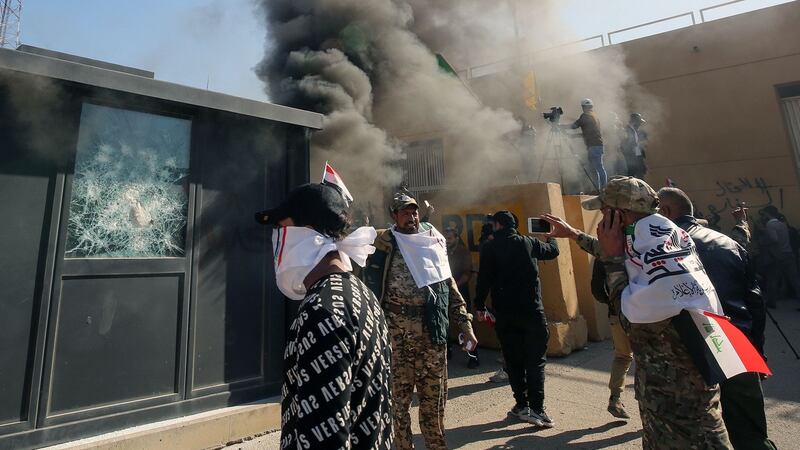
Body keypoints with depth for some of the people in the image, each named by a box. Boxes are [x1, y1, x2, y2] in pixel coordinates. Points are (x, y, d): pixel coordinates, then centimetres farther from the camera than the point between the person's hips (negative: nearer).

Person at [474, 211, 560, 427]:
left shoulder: (489, 248, -3)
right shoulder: (528, 242, 1)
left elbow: (483, 278, -5)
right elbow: (553, 251, 18)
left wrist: (480, 306, 4)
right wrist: (552, 237, 40)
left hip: (504, 313, 0)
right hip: (532, 310, 0)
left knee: (513, 361, 12)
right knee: (535, 360, 6)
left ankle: (522, 405, 18)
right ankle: (536, 408, 4)